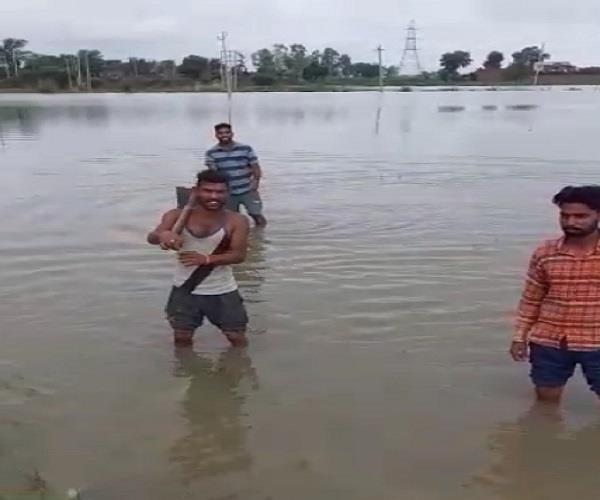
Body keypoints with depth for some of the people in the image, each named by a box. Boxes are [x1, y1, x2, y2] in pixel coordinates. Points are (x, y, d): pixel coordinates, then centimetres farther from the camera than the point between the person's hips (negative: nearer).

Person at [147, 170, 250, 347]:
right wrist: (163, 235, -49)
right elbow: (152, 237, -24)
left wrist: (206, 259, -31)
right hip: (185, 290, 1)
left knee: (237, 337, 12)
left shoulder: (236, 221, -13)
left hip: (223, 291, -1)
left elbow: (238, 255, -17)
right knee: (182, 338, 15)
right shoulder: (178, 216, -10)